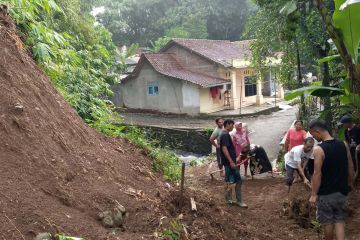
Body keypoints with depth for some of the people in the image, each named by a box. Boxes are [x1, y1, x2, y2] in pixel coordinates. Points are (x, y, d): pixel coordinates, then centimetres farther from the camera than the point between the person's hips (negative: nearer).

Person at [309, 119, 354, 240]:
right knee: (339, 220, 15)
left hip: (325, 193, -5)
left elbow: (317, 174, -21)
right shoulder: (343, 145, -2)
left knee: (327, 221, 13)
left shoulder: (318, 149, -20)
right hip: (341, 191, 5)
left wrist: (314, 194, -14)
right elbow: (351, 168, 7)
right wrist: (349, 184, 21)